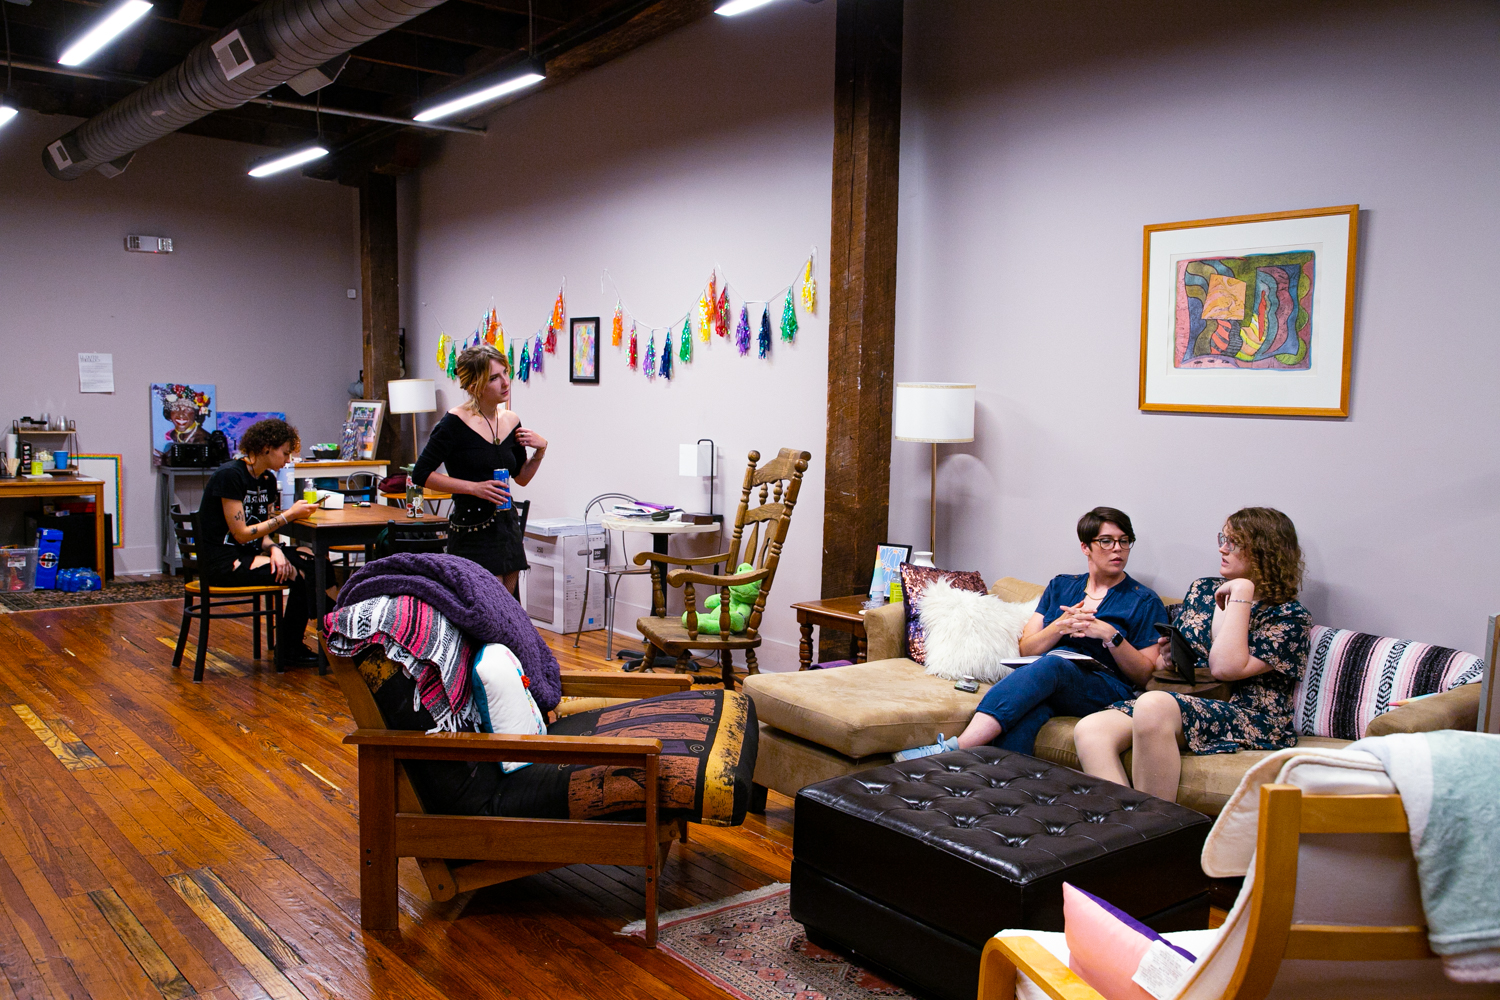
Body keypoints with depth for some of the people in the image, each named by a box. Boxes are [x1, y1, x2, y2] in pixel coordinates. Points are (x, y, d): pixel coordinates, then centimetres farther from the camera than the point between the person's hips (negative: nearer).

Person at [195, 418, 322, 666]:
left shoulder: (268, 479, 9)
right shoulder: (230, 475, -17)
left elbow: (263, 532, 9)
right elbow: (241, 533, -19)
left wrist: (274, 549, -14)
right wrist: (289, 515, -16)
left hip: (248, 553, 9)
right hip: (222, 561, -9)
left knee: (313, 561, -8)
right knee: (299, 575, -21)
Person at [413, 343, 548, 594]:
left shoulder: (511, 421, 8)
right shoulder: (455, 423, -10)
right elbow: (421, 474, -10)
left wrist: (540, 451, 1)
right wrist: (474, 487, -17)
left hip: (507, 525, 7)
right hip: (472, 530, -7)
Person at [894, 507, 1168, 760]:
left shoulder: (1145, 601, 14)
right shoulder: (1060, 586, 23)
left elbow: (1143, 675, 7)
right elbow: (1026, 649, 15)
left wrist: (1110, 635, -10)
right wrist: (1061, 626, -5)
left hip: (1103, 687, -3)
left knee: (1050, 665, -39)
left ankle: (954, 748, -49)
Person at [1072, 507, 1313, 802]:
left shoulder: (1291, 616, 1)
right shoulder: (1203, 589, 20)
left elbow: (1225, 667, -15)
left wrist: (1240, 596, -8)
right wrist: (1168, 658, 3)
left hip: (1248, 719, -6)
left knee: (1153, 705, -37)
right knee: (1089, 730, -24)